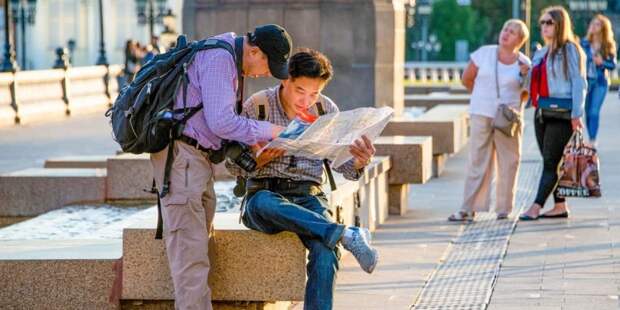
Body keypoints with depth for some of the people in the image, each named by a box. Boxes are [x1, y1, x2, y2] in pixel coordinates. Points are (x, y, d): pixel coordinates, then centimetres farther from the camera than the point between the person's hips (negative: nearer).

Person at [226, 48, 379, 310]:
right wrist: (259, 160, -20)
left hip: (309, 197, 2)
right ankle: (347, 235, -36)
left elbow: (344, 165, 7)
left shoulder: (327, 110, 7)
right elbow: (232, 164, 2)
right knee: (266, 204, -40)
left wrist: (360, 162, -18)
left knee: (325, 250, -31)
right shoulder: (258, 105, -1)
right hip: (264, 193, -1)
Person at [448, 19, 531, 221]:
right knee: (477, 161, -1)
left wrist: (525, 76, -9)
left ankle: (504, 208, 11)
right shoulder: (484, 53, 1)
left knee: (508, 163, 2)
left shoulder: (524, 64, 2)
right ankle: (468, 209, -1)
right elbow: (467, 79, 12)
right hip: (482, 115, 0)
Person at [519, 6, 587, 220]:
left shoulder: (570, 50, -5)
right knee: (549, 161, 9)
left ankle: (536, 207, -16)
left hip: (561, 113, -8)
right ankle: (560, 206, 15)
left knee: (551, 161, -9)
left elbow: (578, 82, -9)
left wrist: (576, 114, -15)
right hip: (542, 112, 8)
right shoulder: (541, 53, 17)